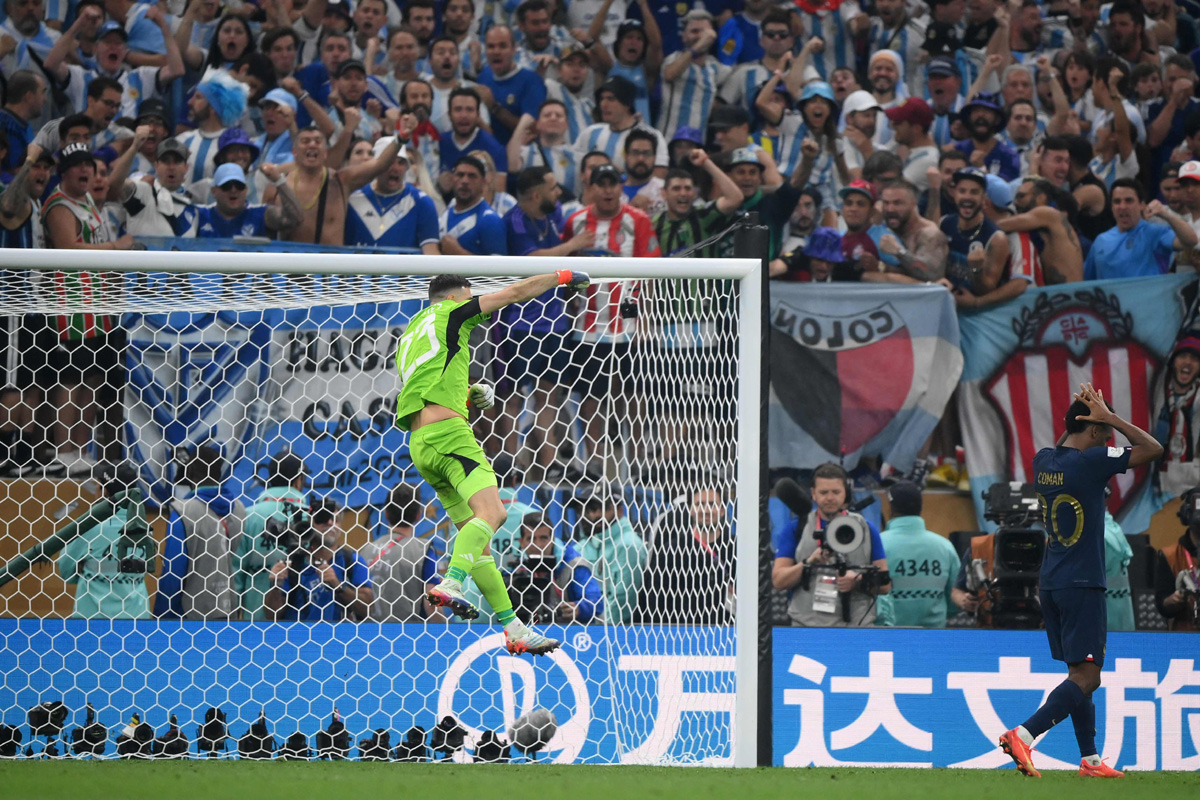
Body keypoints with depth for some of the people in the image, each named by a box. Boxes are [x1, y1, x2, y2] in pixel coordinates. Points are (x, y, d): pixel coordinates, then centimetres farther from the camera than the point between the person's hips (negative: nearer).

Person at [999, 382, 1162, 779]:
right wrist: (1110, 417, -5)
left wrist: (1078, 412, 20)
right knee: (1086, 677, -9)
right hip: (1081, 585, -8)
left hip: (1050, 582, 8)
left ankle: (1090, 759, 16)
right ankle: (1023, 735, -22)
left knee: (1079, 672, 14)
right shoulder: (1090, 462, -15)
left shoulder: (1043, 460, 7)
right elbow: (1152, 449, -10)